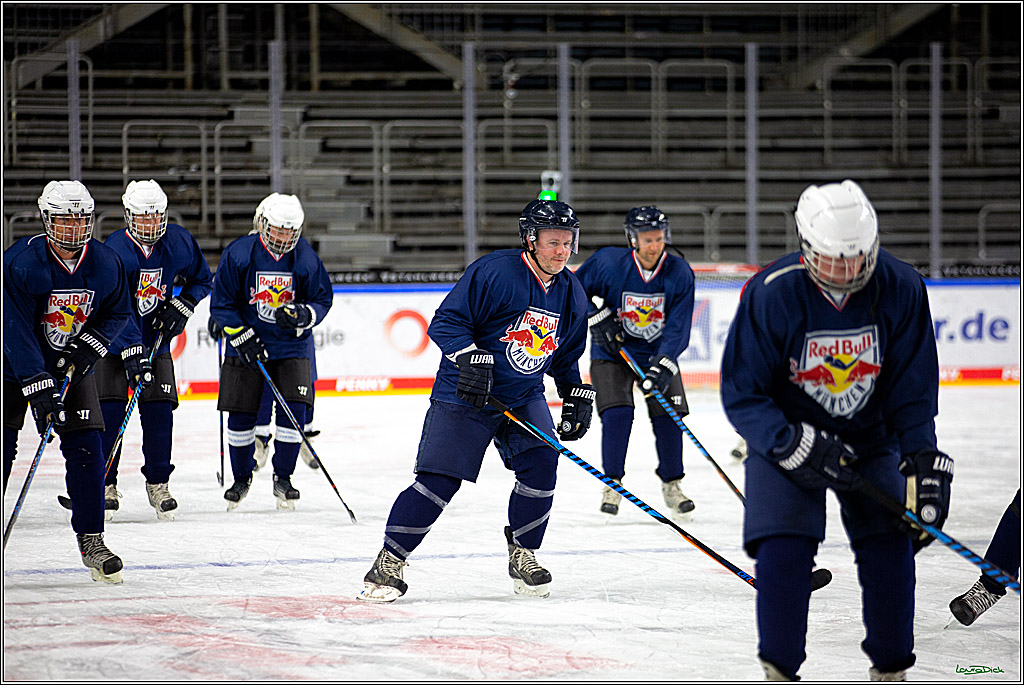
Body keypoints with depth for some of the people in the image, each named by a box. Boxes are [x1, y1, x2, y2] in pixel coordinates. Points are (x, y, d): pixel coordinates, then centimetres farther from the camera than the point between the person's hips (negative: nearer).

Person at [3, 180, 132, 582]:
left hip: (72, 365, 3)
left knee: (85, 449, -6)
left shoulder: (105, 263, -10)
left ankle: (91, 541, 1)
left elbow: (117, 312, 7)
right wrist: (38, 388, -30)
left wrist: (89, 345, -11)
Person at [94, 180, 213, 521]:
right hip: (112, 340, -3)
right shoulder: (115, 250, -21)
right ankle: (104, 484, -1)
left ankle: (158, 484, 9)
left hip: (156, 337, 3)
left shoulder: (178, 241, -8)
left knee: (160, 409, -2)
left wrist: (180, 308, -6)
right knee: (109, 409, -9)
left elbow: (202, 279, 11)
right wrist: (132, 354, -33)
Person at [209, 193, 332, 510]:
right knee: (241, 414, 1)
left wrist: (302, 315, -20)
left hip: (292, 346, 1)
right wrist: (242, 337, -14)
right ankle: (241, 476, 23)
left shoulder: (305, 258, -7)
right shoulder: (239, 254, -11)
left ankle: (283, 477, 7)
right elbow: (222, 303, -6)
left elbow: (322, 299, 1)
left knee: (294, 409, -10)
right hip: (246, 343, -1)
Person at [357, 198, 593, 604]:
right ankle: (389, 562, 0)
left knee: (540, 463, -15)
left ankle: (523, 554, 7)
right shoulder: (495, 272, -16)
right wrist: (470, 357, -28)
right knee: (439, 479, -11)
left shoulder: (571, 293, 6)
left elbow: (566, 356, 20)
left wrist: (577, 397, 12)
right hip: (465, 394, -5)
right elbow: (446, 322, -15)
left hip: (524, 399, 5)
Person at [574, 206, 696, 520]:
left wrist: (662, 366, -28)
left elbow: (678, 328, -17)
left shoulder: (680, 273, -16)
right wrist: (596, 320, -15)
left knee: (669, 415, -5)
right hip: (613, 350, -2)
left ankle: (671, 485, 13)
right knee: (617, 414, -16)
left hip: (660, 352, 2)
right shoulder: (608, 263, -19)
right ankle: (612, 484, 1)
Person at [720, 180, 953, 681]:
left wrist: (924, 461, -17)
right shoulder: (770, 295, -25)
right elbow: (740, 395, -19)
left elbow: (914, 388, -8)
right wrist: (795, 447, -30)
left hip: (872, 436, 3)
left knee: (890, 544, -5)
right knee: (784, 547, -17)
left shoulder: (901, 290, -17)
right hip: (785, 433, -2)